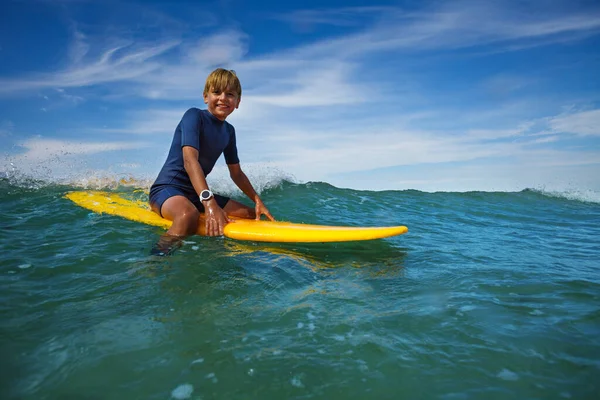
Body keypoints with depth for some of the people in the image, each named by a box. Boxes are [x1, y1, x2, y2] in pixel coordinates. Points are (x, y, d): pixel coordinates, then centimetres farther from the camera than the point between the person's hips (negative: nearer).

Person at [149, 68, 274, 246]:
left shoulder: (229, 131, 9)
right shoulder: (194, 116, -12)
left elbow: (236, 173, 16)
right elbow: (190, 161, -28)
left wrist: (257, 201, 5)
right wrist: (209, 202, -41)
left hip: (198, 192, 8)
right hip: (167, 188, -7)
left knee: (251, 215, 5)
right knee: (189, 215, -41)